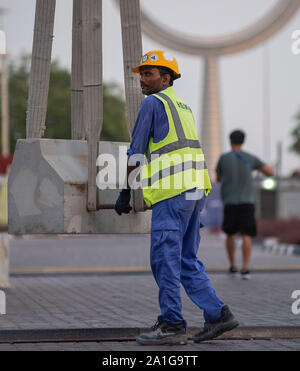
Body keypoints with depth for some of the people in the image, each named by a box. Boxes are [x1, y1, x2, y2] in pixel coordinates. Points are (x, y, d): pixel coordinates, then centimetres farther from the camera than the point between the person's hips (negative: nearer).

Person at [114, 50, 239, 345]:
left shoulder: (153, 103, -3)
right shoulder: (183, 106, 23)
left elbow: (136, 152, -4)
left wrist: (124, 193, 0)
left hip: (172, 191, -9)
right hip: (194, 191, 9)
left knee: (165, 259, -5)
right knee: (187, 260, 13)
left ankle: (171, 326, -3)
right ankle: (218, 315, 9)